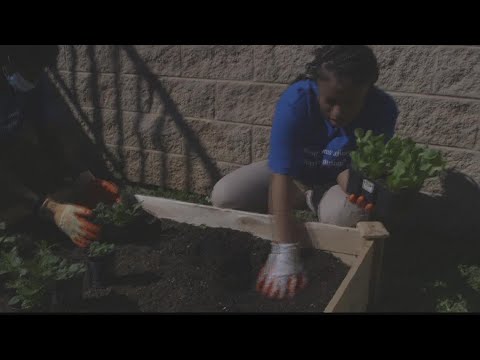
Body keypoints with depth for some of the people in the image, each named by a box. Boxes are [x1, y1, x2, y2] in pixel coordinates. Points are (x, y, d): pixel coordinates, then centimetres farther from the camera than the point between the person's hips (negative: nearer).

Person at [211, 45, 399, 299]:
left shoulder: (382, 109, -27)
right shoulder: (295, 102, -33)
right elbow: (281, 174, -39)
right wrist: (285, 253, -45)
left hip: (336, 182, 0)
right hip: (295, 175, 1)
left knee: (347, 213, -37)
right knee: (224, 196, -20)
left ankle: (314, 204, 3)